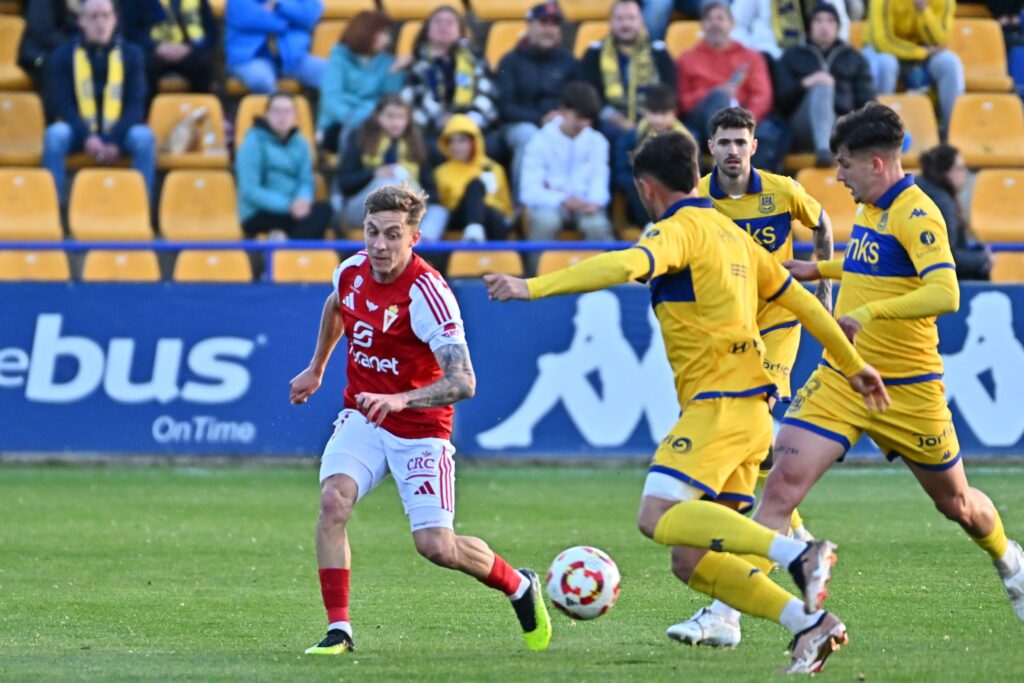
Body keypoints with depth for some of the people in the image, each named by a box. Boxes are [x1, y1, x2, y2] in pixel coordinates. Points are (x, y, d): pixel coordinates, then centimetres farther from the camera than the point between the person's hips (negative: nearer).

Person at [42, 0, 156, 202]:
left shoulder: (131, 55, 1)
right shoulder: (64, 55, 0)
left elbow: (136, 104, -5)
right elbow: (62, 104, -6)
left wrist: (114, 141, -21)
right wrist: (87, 137, -23)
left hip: (119, 132, 0)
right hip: (79, 131, 0)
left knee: (144, 136, -31)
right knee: (55, 134, -33)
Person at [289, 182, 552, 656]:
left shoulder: (427, 293, -24)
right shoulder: (352, 271, -5)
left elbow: (463, 382, -32)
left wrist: (399, 400, -44)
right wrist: (316, 369, 32)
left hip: (419, 428, -5)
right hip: (362, 417, 5)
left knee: (436, 546, -8)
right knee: (333, 500, -22)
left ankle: (520, 586, 23)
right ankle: (338, 630, -15)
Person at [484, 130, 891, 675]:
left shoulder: (679, 230, -6)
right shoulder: (731, 233, 21)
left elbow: (624, 266, -26)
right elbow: (799, 299, 27)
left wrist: (531, 287, -29)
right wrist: (854, 365, 36)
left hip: (718, 404, -9)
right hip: (750, 408, 9)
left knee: (658, 517, -22)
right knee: (690, 559, 6)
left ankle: (797, 553, -31)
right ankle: (808, 622, -2)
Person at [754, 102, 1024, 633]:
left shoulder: (916, 215, -18)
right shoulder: (870, 209, 8)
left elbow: (944, 294, -31)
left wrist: (869, 313, -38)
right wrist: (818, 269, 26)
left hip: (906, 388, -6)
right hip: (839, 379, 6)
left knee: (953, 500, 15)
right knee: (785, 479, -14)